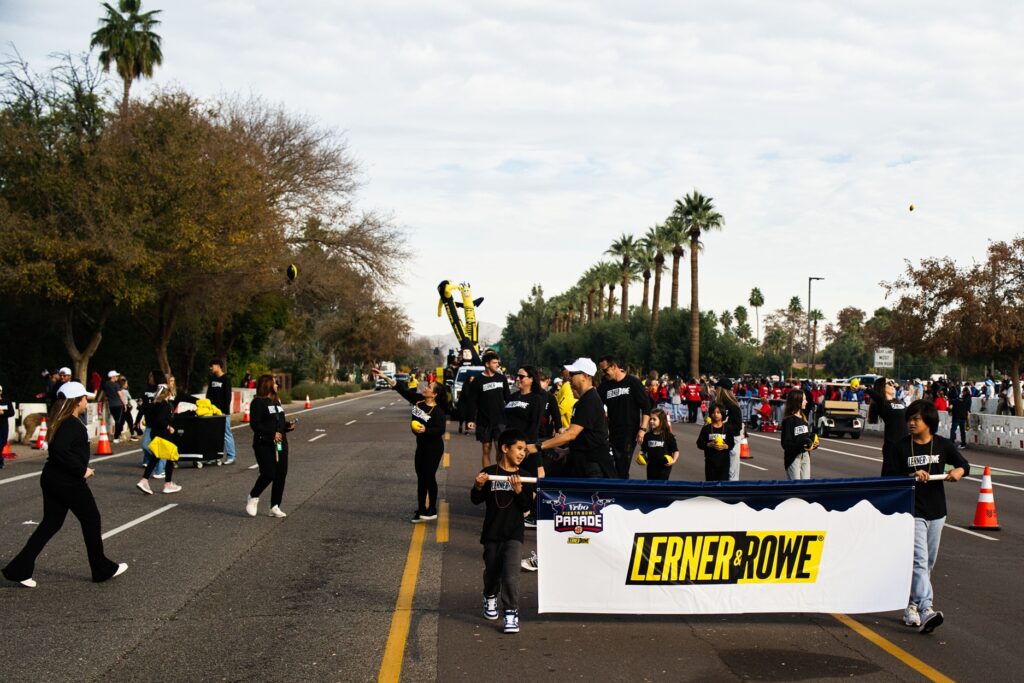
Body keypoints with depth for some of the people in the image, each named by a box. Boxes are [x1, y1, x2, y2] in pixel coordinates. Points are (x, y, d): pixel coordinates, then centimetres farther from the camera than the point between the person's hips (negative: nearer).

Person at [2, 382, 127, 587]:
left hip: (51, 478, 9)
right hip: (68, 482, -9)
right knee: (91, 520, 7)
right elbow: (60, 449, -32)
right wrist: (82, 470, -23)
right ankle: (103, 569, 18)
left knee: (50, 523, 12)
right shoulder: (73, 425, -19)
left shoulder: (61, 421, 10)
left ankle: (19, 569, 7)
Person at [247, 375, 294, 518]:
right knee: (268, 474, -14)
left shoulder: (276, 401, 17)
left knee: (281, 474, 3)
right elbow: (255, 424, -15)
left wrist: (288, 426, 3)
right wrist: (272, 434, -21)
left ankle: (275, 507, 11)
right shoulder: (258, 403, -8)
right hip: (264, 445, -8)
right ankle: (253, 498, 12)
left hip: (280, 444, 8)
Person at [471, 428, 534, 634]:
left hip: (514, 534, -1)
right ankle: (490, 598, 46)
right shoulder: (489, 473, -5)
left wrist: (519, 490, -20)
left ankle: (511, 614, -4)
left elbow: (527, 507, -4)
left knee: (511, 575, -13)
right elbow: (476, 500, -2)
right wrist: (478, 486, -21)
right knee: (492, 572, 18)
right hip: (491, 533, 1)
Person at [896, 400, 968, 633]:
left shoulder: (943, 445, 4)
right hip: (912, 511, -4)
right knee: (919, 560, -16)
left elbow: (964, 464, 15)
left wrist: (958, 471, -8)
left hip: (936, 511, 4)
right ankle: (926, 610, -27)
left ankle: (912, 604, 26)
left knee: (928, 563, 11)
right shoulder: (902, 447, -2)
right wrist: (913, 476, -20)